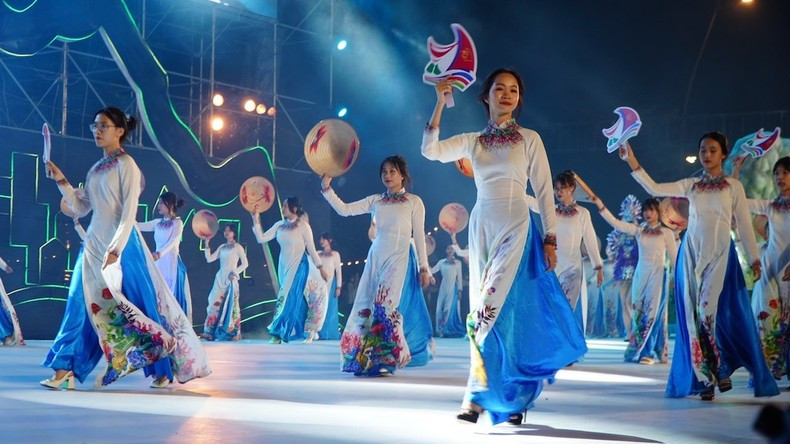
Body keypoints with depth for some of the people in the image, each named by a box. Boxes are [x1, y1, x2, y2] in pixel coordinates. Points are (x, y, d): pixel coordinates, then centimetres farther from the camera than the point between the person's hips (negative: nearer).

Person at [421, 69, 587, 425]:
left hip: (516, 225, -4)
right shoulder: (473, 141, 12)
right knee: (487, 306, 1)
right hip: (481, 226, 4)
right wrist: (440, 104, -5)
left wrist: (550, 239, -3)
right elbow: (430, 151, -2)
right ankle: (512, 398, 7)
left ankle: (478, 396, -17)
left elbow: (544, 192, 3)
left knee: (495, 305, -16)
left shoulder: (529, 139, 4)